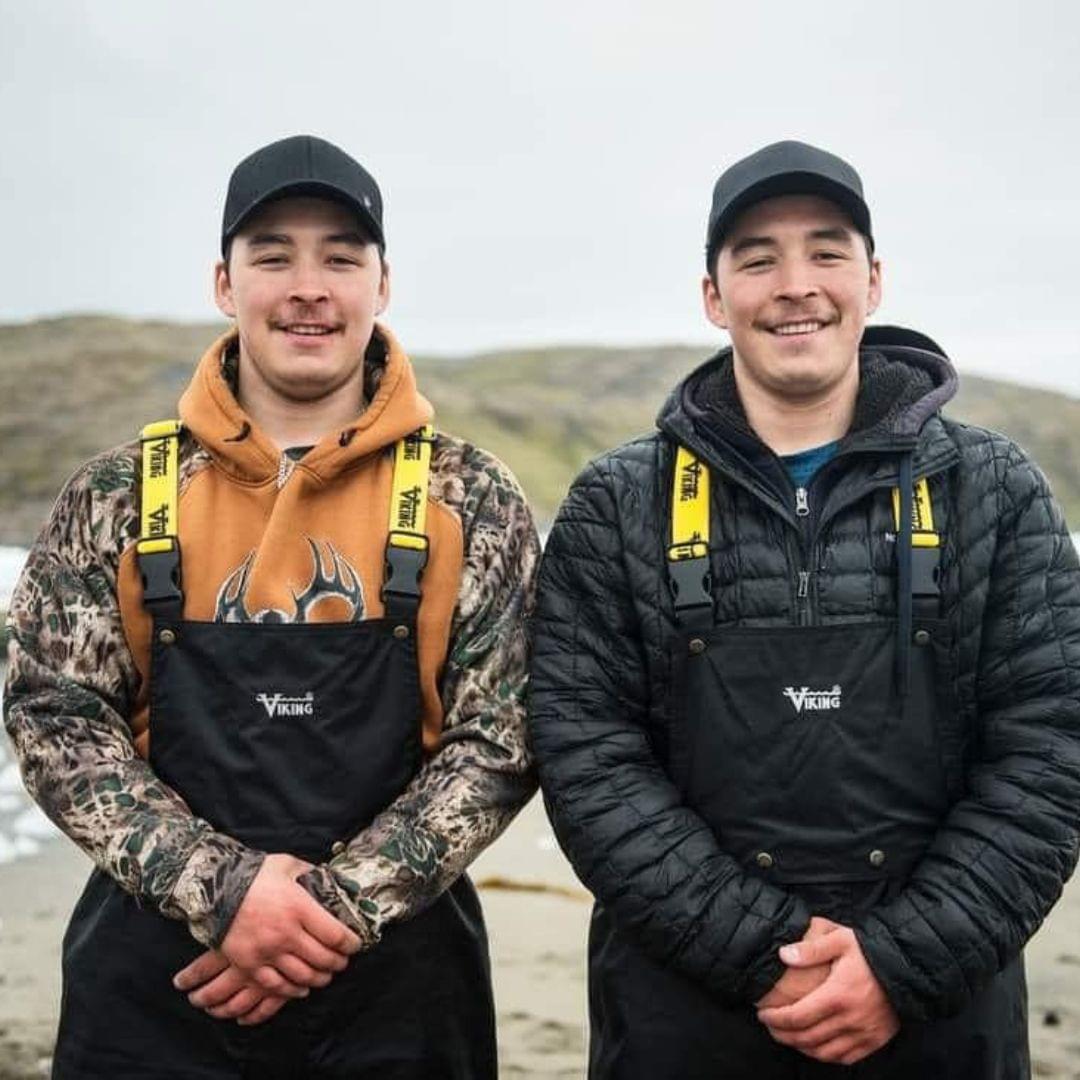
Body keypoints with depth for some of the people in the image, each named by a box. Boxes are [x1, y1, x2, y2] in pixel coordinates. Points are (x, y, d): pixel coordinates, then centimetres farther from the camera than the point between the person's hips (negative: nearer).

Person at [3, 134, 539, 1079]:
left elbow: (499, 741, -3)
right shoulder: (118, 497, 2)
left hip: (397, 978, 0)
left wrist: (338, 905, -13)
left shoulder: (470, 498, -1)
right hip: (156, 974, 1)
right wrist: (221, 889, -14)